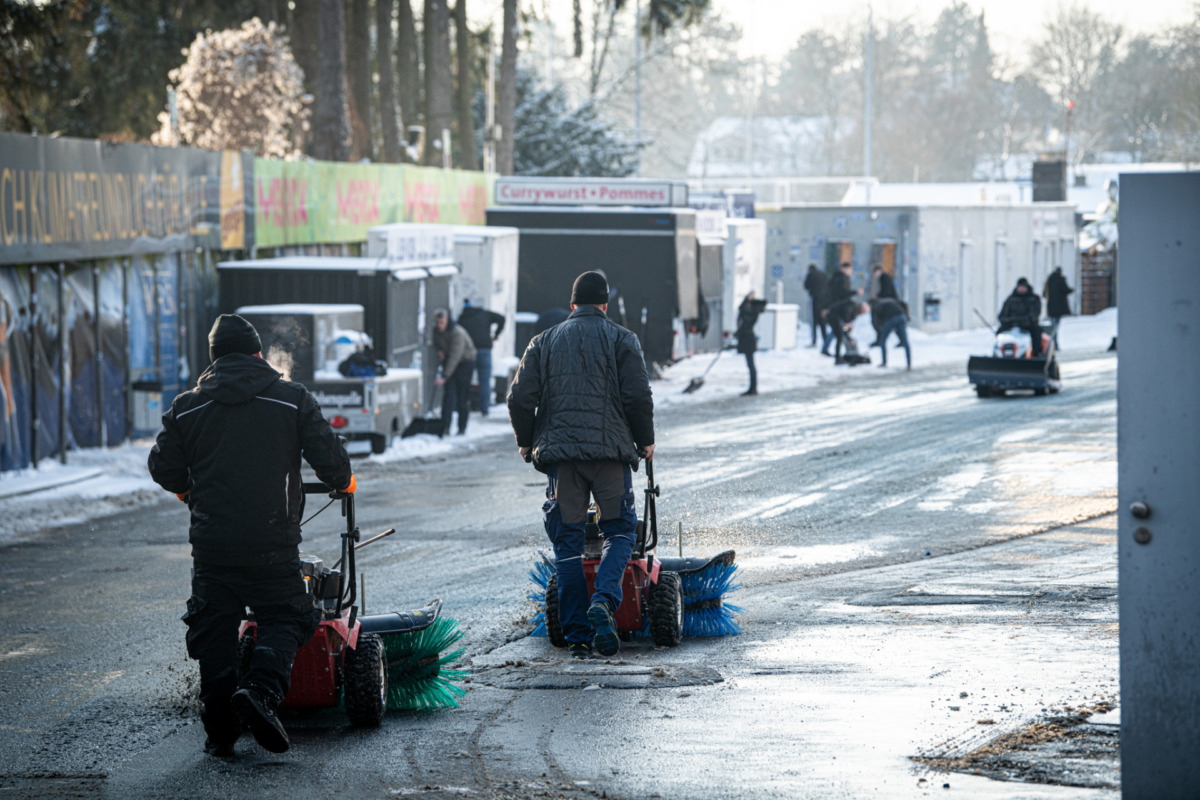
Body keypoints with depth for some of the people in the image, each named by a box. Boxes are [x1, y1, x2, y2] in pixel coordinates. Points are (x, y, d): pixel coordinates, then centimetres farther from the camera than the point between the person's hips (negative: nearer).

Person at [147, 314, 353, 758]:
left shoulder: (187, 407, 6)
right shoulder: (292, 399, 1)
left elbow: (163, 467, 12)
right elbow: (328, 455, 1)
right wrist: (343, 482, 23)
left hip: (211, 542, 2)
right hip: (272, 541, -2)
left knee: (214, 630, 11)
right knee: (285, 618, 9)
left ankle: (219, 732, 8)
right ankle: (260, 688, -18)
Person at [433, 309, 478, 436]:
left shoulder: (457, 333, -31)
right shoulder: (436, 330, -9)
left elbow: (455, 357, -37)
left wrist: (444, 377, -43)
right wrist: (439, 350, -9)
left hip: (465, 362, -5)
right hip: (448, 362, 5)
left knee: (463, 396, -4)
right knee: (448, 393, -9)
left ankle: (462, 428, 10)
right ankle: (445, 427, -15)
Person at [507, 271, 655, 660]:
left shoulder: (544, 342, 12)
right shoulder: (621, 340, 4)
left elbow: (520, 399, 7)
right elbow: (637, 397, -4)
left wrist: (526, 442, 22)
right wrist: (645, 440, 11)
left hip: (558, 452, 2)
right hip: (610, 452, -2)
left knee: (567, 542, 6)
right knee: (620, 529, 10)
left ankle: (577, 635, 3)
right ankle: (604, 599, -16)